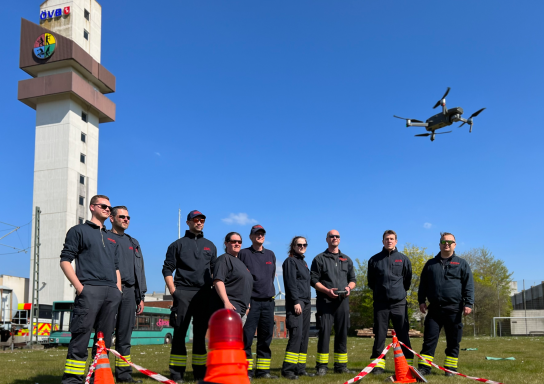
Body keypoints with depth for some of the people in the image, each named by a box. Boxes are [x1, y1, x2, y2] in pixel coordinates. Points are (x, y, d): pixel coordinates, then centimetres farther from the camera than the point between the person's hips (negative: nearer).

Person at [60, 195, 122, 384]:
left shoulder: (112, 239, 26)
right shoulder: (79, 230, 8)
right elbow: (65, 260, 0)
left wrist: (118, 290, 12)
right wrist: (79, 286, -11)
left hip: (112, 292, 6)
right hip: (89, 290, -6)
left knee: (105, 337, 5)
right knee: (81, 334, -12)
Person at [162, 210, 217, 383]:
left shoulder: (210, 246, 18)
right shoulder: (178, 244, 8)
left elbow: (216, 271, 20)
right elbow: (167, 269, 3)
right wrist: (173, 291, -7)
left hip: (204, 294, 3)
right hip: (183, 293, -3)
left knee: (200, 333, 6)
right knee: (179, 333, -4)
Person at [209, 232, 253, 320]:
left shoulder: (239, 262, 24)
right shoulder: (224, 259, -4)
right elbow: (218, 281, -17)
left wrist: (246, 306, 26)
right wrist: (226, 302, -26)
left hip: (241, 308, 10)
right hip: (228, 306, -10)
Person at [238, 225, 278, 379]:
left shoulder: (270, 255, 16)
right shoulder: (243, 253, 2)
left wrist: (269, 292, 13)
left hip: (268, 302, 5)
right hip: (251, 301, -5)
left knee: (266, 337, 7)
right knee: (247, 336, -7)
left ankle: (263, 371, 14)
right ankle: (245, 371, -2)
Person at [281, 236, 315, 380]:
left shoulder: (303, 262, 21)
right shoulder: (290, 261, -4)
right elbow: (291, 283, -13)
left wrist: (308, 301, 18)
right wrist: (296, 302, -19)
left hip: (306, 302, 9)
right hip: (295, 302, -9)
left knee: (304, 336, 7)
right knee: (296, 334, -15)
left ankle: (300, 368, 10)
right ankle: (287, 369, -13)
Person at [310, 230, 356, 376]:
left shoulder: (347, 259, 18)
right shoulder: (319, 259, 6)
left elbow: (352, 279, 19)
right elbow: (314, 281, 0)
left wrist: (349, 287, -3)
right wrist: (327, 290, -15)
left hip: (343, 301, 4)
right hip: (325, 301, -4)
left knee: (342, 333, 5)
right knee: (324, 332, -7)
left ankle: (341, 365, 13)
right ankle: (322, 365, 0)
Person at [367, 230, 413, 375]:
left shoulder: (403, 259, 5)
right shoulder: (375, 259, 6)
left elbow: (408, 280, 14)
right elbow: (371, 281, 15)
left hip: (399, 303, 0)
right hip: (380, 302, 1)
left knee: (403, 334, 2)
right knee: (379, 334, 3)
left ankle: (408, 362, 8)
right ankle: (378, 364, 8)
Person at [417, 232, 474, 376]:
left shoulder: (461, 263, 7)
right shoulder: (431, 264, 14)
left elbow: (469, 285, 2)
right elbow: (423, 284, 16)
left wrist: (468, 303, -7)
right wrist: (421, 301, 6)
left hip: (454, 309, -1)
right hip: (434, 308, 1)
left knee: (453, 341, 5)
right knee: (429, 338, -1)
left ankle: (451, 367, 14)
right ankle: (424, 367, 1)